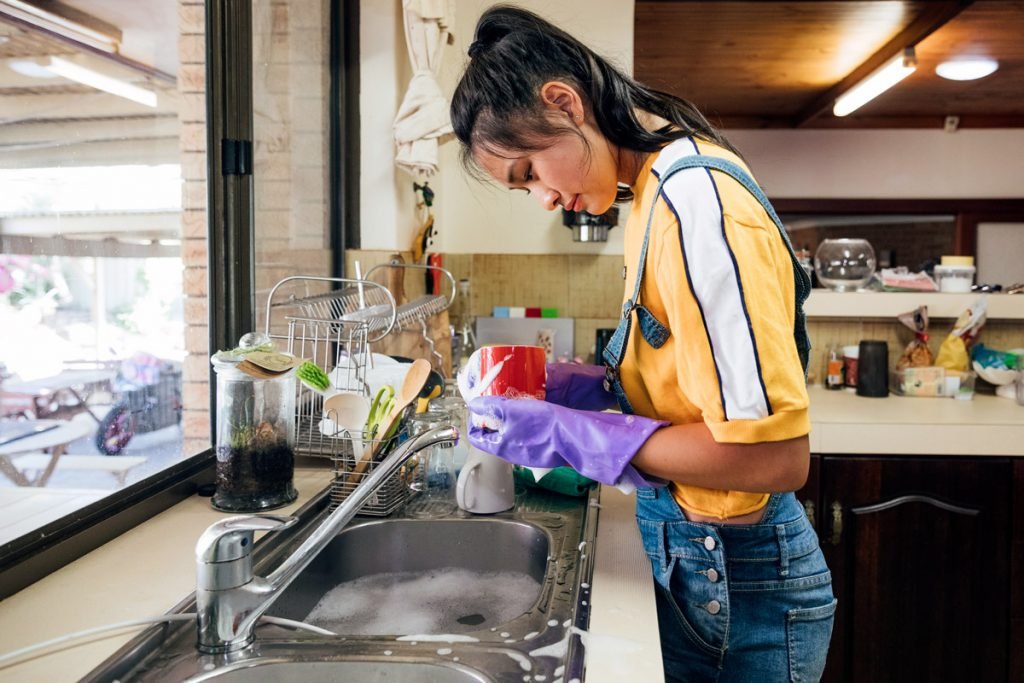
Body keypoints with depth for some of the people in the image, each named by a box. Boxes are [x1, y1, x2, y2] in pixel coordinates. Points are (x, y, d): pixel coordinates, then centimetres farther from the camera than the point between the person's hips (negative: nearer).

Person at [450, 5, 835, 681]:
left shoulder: (697, 201, -24)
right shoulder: (660, 187, 4)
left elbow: (776, 455, -28)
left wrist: (571, 436, -22)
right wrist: (599, 386, -1)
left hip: (739, 582, -8)